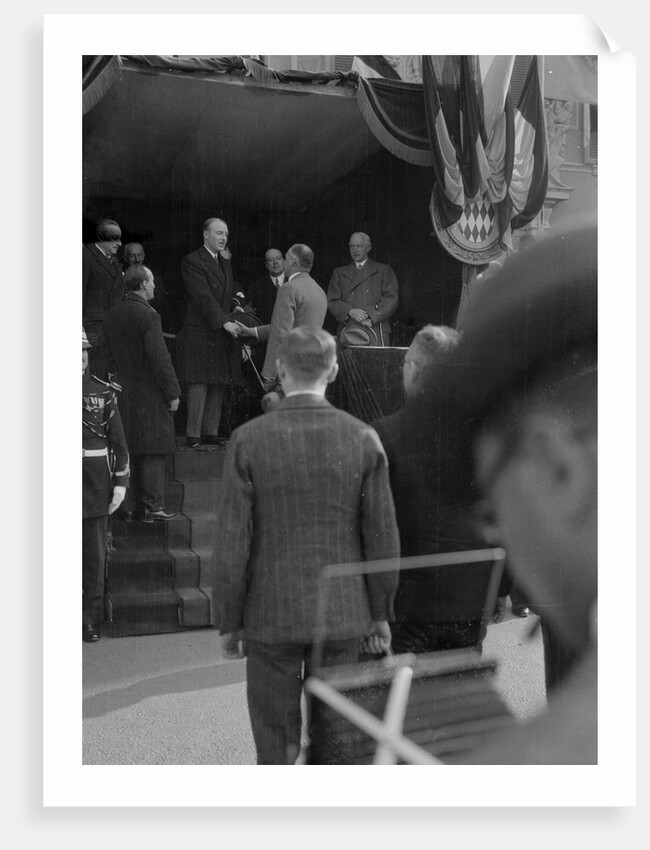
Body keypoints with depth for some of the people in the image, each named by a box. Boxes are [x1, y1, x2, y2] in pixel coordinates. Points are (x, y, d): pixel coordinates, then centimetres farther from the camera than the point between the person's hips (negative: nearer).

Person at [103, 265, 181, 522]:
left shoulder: (112, 316, 9)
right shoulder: (147, 315, -15)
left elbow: (110, 356, 14)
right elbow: (159, 358, -18)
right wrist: (172, 393, -12)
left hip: (124, 393, 8)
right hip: (149, 395, -8)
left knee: (130, 451, 13)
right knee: (153, 452, -2)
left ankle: (133, 506, 18)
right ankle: (153, 506, 0)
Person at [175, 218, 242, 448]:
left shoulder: (226, 264, 21)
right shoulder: (192, 261, -5)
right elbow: (203, 298, -14)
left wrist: (234, 324, 10)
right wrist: (225, 322, -21)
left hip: (223, 334, 7)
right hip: (200, 333, -7)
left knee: (218, 386, 4)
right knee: (199, 383, -8)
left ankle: (211, 432, 9)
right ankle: (193, 434, -3)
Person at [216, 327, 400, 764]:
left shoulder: (248, 440, -12)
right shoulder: (363, 439, -7)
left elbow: (234, 540, -9)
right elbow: (383, 536, -3)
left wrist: (230, 621, 2)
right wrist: (380, 613, 8)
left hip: (271, 616, -1)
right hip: (343, 614, 2)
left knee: (277, 743, 13)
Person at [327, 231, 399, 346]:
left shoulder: (384, 271, 15)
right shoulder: (339, 273, 19)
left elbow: (391, 299, 3)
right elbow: (332, 302, 9)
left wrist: (371, 318, -10)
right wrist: (350, 312, -11)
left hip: (376, 331, -1)